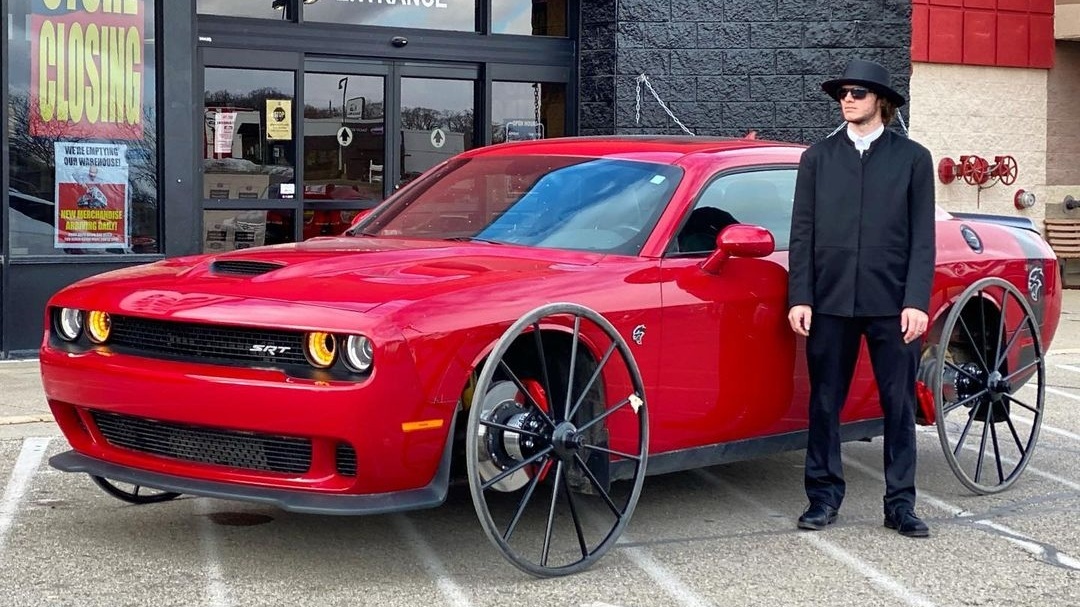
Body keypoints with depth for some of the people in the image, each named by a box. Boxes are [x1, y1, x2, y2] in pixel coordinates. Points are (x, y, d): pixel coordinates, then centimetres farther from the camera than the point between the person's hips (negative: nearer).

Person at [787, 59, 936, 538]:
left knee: (899, 407, 5)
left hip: (892, 304, -1)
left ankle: (900, 504, 13)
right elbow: (802, 233, 7)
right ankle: (824, 497, 16)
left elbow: (922, 238, 2)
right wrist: (800, 297, -3)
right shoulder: (818, 157, 10)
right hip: (831, 302, 1)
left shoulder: (912, 158, 7)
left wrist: (916, 301, -8)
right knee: (824, 405, 6)